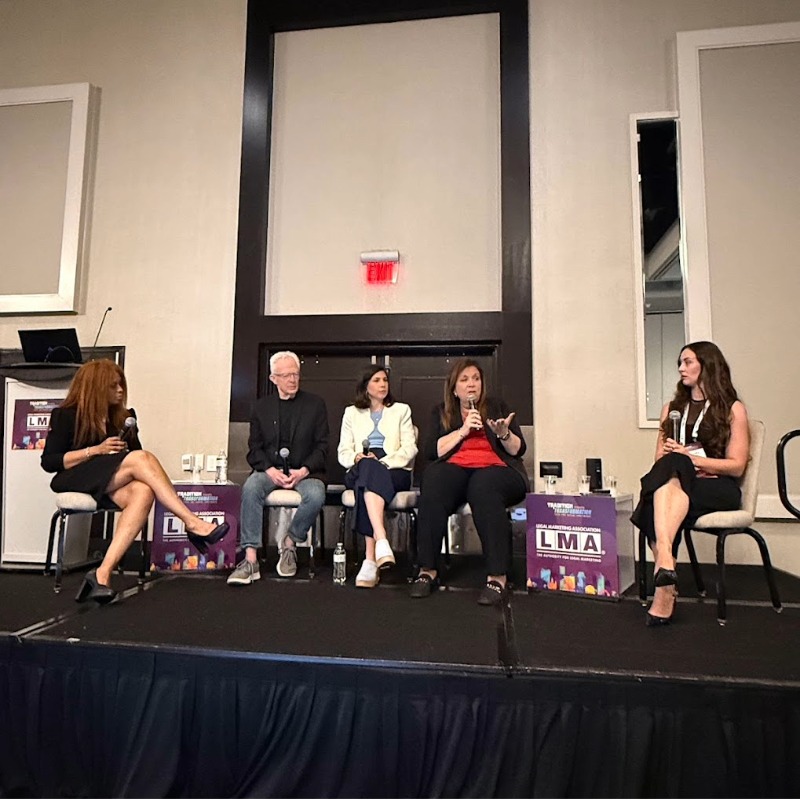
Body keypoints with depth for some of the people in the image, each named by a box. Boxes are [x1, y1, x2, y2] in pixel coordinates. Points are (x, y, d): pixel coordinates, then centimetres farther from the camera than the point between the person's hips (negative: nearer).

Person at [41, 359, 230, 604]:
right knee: (141, 458, -30)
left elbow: (133, 452, 21)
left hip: (112, 485, 5)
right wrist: (96, 450, -13)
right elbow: (48, 462, -4)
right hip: (76, 480, -5)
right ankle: (193, 524, -34)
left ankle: (103, 573, -46)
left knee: (143, 492, -34)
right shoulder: (66, 416, 3)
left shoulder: (123, 416, 18)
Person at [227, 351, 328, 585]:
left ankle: (289, 541, -5)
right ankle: (250, 560, -27)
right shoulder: (262, 406, 12)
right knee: (251, 488, -31)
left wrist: (304, 471, -14)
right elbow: (254, 447, 7)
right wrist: (270, 470, -13)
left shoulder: (315, 404, 7)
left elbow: (322, 446, 3)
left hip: (304, 471, -1)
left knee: (315, 496, -32)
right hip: (270, 468, 1)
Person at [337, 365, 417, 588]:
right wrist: (357, 457, -11)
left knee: (371, 474, -37)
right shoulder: (351, 413, 24)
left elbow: (409, 448, 5)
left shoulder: (401, 410, 20)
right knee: (368, 466, -37)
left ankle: (370, 559, -48)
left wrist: (385, 462, -13)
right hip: (360, 471, 1)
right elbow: (343, 452, 13)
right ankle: (381, 542, -53)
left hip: (394, 471, -1)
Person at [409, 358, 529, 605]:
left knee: (483, 487, -37)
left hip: (496, 469, -1)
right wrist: (462, 430, -3)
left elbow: (518, 449, 11)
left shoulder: (497, 407, 19)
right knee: (433, 482, -33)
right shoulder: (441, 412, 21)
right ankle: (427, 571, -28)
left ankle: (498, 576, -36)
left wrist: (504, 434, -9)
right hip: (455, 468, 1)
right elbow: (432, 451, 5)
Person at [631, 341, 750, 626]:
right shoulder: (672, 408, 23)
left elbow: (736, 466, 0)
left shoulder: (733, 408, 9)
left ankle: (663, 571, -48)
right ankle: (666, 578, -44)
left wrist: (689, 458, -13)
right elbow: (660, 458, 15)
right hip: (677, 484, 3)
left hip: (719, 488, -3)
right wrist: (683, 464, -7)